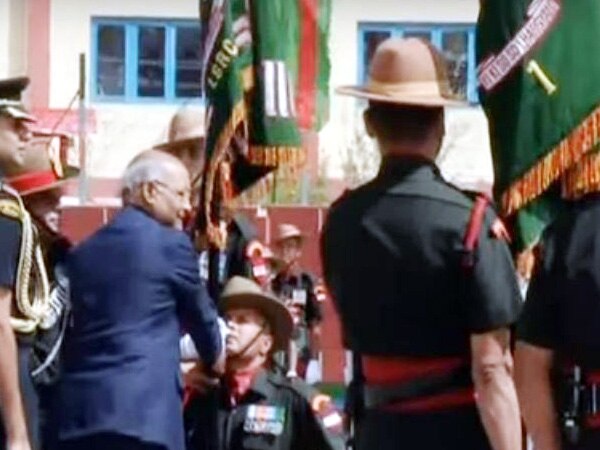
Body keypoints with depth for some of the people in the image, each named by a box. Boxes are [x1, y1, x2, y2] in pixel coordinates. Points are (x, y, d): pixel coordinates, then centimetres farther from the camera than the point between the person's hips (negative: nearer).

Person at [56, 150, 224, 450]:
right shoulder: (170, 244, 0)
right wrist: (214, 361, 34)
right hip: (143, 408, -6)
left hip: (77, 409, 7)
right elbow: (199, 313, 12)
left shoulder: (83, 252, 17)